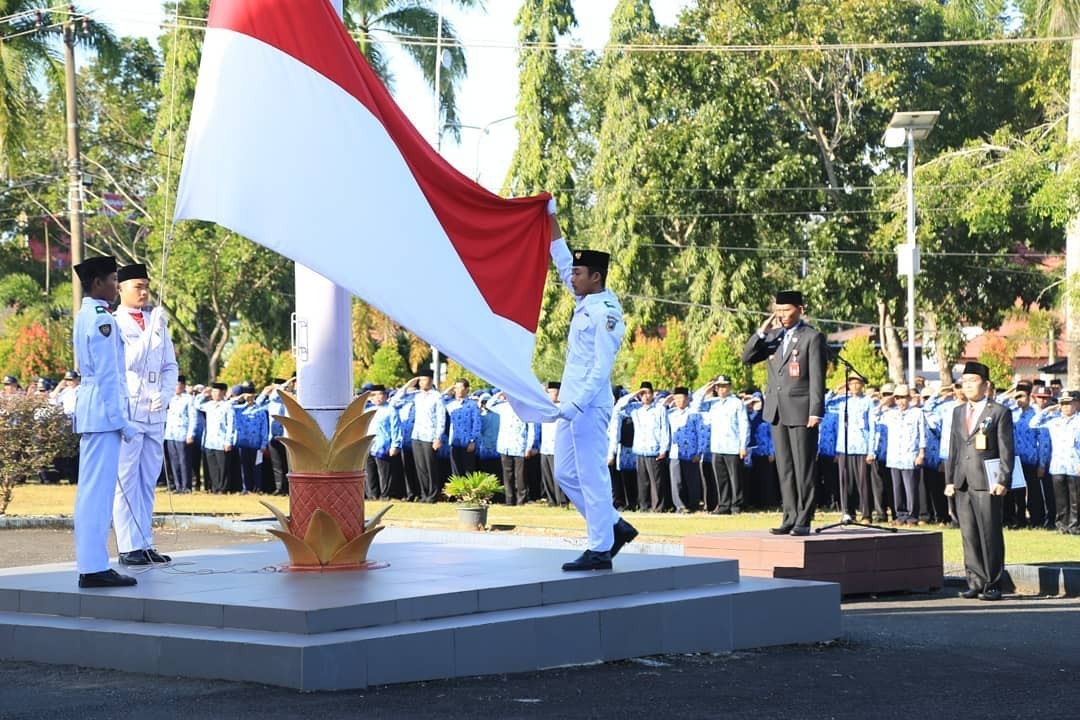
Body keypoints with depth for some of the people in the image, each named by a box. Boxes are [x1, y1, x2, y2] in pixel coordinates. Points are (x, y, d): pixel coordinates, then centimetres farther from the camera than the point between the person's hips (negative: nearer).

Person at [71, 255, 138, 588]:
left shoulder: (85, 316, 17)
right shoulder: (102, 320, -13)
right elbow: (108, 376, -16)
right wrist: (122, 421, -14)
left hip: (90, 410, 10)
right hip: (104, 411, -10)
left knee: (91, 488, 10)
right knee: (99, 489, -9)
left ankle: (90, 564, 13)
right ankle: (94, 567, -9)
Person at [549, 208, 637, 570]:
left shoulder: (605, 312, -14)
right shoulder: (584, 302, 12)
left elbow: (602, 368, -18)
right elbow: (561, 259, 23)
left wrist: (577, 404, -23)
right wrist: (551, 219, 21)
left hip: (589, 405, -10)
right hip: (571, 404, 10)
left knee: (592, 475, -7)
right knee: (565, 474, 12)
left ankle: (600, 550, -3)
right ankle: (615, 526, 20)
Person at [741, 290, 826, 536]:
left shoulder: (812, 338, -4)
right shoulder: (773, 336, 13)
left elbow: (817, 377, -9)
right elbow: (747, 357, 9)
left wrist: (816, 412, -15)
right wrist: (762, 331, -4)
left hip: (801, 411, -6)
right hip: (777, 411, 6)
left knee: (803, 468, -3)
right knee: (784, 468, 8)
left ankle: (803, 520, 0)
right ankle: (790, 517, 12)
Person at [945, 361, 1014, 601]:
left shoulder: (1000, 413, -1)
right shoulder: (958, 412, 17)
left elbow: (1006, 451, -4)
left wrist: (1003, 481, -12)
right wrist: (951, 480, 13)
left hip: (987, 483, -6)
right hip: (963, 483, 6)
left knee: (990, 534, -3)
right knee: (969, 535, 6)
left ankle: (993, 585, 1)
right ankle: (975, 582, 12)